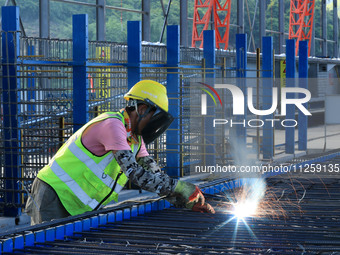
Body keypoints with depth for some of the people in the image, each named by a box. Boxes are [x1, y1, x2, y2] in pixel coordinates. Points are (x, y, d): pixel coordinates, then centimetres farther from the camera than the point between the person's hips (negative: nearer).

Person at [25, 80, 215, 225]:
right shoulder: (112, 125, -20)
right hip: (54, 198, -9)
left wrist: (186, 201, -4)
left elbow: (156, 176, 9)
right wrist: (179, 187, -25)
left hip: (78, 209, 9)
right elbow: (135, 174, -28)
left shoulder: (136, 139, 11)